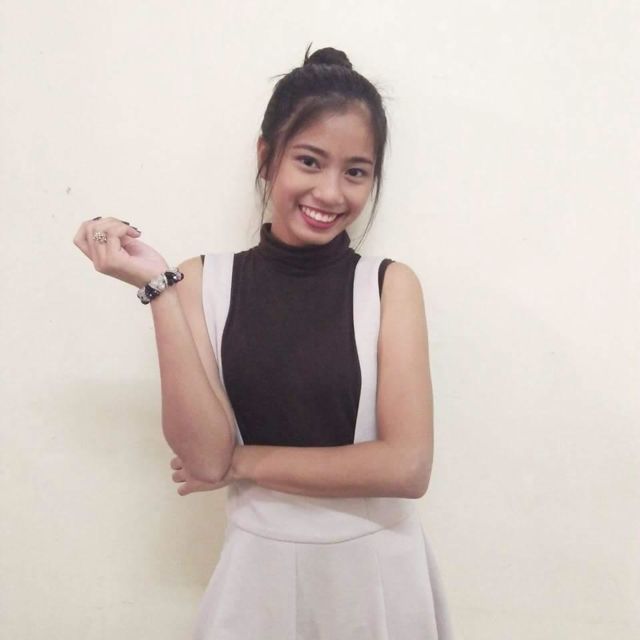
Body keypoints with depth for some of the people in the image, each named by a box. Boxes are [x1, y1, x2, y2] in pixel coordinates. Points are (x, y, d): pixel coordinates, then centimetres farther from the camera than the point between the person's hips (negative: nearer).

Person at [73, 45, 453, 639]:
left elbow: (406, 466, -15)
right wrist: (158, 287, -19)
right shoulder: (203, 281, -6)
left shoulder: (391, 284, -9)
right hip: (262, 566, 0)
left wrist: (245, 461, -12)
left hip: (377, 568, 0)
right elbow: (206, 457, -15)